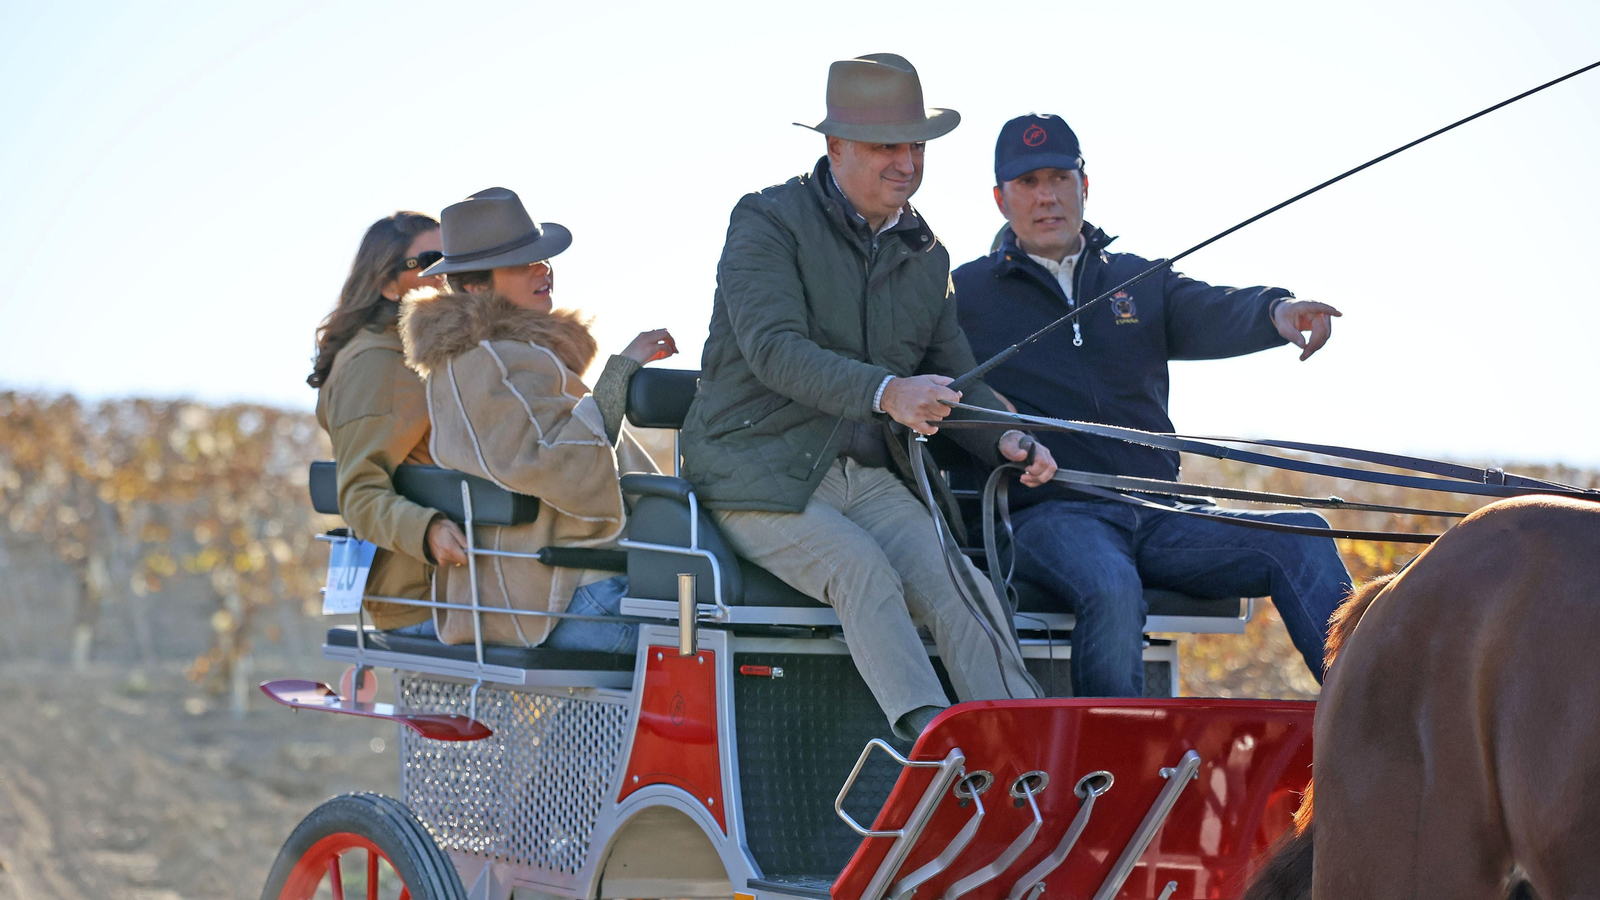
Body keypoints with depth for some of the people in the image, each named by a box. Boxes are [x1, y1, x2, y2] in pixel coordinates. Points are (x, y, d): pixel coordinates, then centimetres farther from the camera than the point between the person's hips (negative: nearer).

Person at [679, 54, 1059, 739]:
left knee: (961, 583, -20)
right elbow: (773, 348, -20)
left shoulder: (926, 255, 16)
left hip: (868, 476, 5)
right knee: (863, 571, -32)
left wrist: (1006, 440, -3)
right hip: (758, 474, -5)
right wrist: (887, 393, -37)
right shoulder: (768, 221, -5)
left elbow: (952, 373, 21)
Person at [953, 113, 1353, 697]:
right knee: (1112, 589, -37)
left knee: (1301, 539, -15)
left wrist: (1275, 311, -27)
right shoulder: (965, 294, 11)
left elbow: (1212, 315, -1)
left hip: (1156, 517, 4)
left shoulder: (1140, 283, 19)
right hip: (1047, 513, -4)